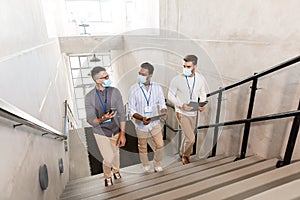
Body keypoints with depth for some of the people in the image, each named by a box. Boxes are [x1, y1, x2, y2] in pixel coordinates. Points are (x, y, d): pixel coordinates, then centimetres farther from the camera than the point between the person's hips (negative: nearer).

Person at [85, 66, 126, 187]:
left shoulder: (115, 92, -13)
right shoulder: (89, 97, -14)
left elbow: (121, 114, -10)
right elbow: (91, 120, -16)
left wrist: (122, 134, -12)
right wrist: (102, 120, -38)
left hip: (115, 131, 2)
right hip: (101, 133, -1)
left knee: (115, 153, 21)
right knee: (108, 158, 1)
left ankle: (116, 170, 54)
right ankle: (107, 176, 36)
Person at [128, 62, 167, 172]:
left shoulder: (157, 87, -10)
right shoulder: (134, 89, -16)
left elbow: (162, 104, 0)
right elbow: (131, 110, -14)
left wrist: (164, 113, -22)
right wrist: (142, 118, -30)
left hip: (155, 123, 2)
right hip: (141, 124, -1)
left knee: (159, 145, 11)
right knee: (143, 147, 18)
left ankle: (157, 163, 40)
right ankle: (146, 165, 47)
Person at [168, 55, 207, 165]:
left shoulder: (200, 79, -6)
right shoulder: (177, 79, -18)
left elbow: (202, 94, 8)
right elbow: (170, 96, -10)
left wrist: (202, 105, -12)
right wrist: (181, 105, -24)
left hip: (193, 113, 4)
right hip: (181, 113, -4)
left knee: (187, 135, 19)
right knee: (191, 138, -7)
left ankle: (183, 154, 45)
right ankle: (185, 155, 23)